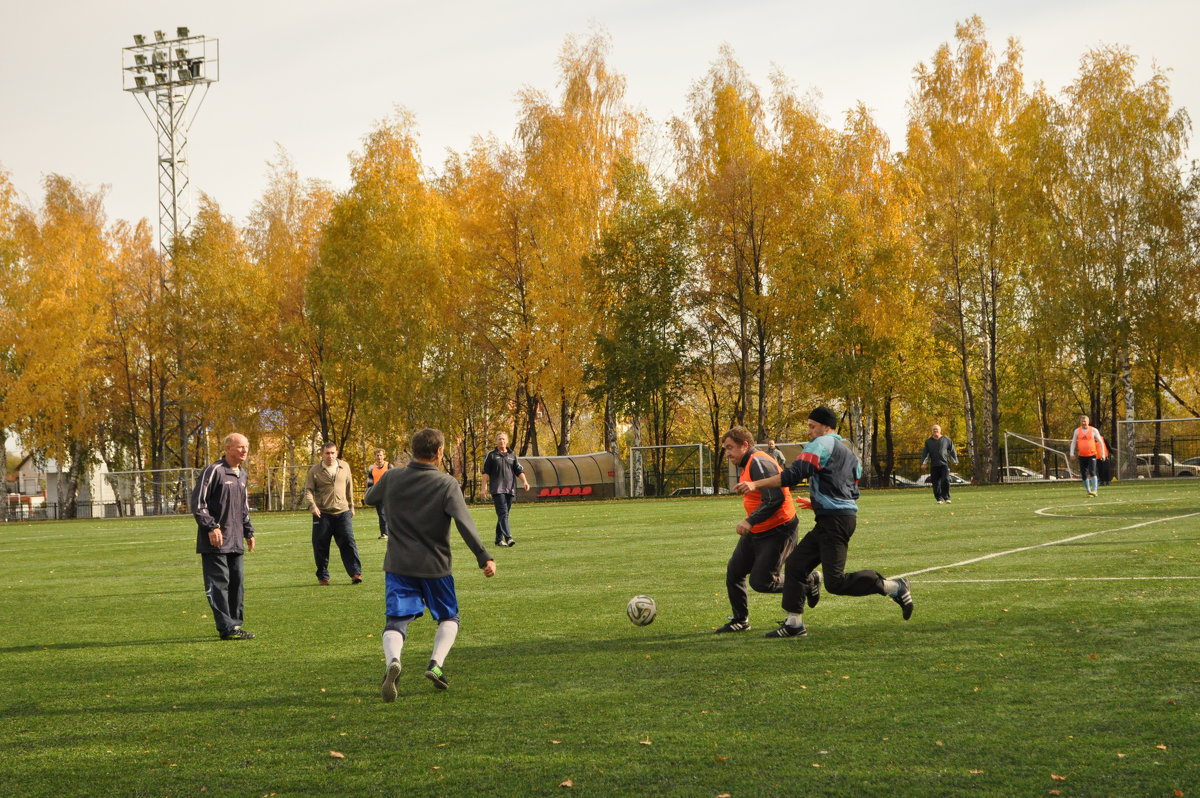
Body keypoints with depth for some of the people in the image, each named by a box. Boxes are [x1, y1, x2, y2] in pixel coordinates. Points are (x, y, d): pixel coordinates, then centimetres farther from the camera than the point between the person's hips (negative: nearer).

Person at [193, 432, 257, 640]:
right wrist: (211, 527, -17)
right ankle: (227, 628, -8)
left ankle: (235, 623, 17)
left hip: (236, 541, 8)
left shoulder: (242, 474, 16)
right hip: (215, 541, -8)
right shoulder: (214, 471, -10)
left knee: (237, 582, 9)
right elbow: (198, 502, -13)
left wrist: (248, 531, 23)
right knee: (219, 583, -7)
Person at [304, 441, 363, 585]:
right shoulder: (315, 471, -1)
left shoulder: (345, 467, 8)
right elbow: (308, 490, -4)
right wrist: (312, 505, -21)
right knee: (321, 546, 2)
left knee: (348, 542, -8)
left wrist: (351, 507, 20)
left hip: (342, 512, 1)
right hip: (322, 513, -1)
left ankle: (355, 573, -6)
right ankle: (322, 576, 14)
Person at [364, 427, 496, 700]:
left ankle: (393, 660, -31)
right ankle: (436, 663, -4)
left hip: (398, 565, 1)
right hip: (434, 566, -1)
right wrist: (484, 557, -19)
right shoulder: (446, 484, -8)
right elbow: (464, 522, -18)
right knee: (449, 618, 18)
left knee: (396, 621, -1)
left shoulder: (391, 478, 0)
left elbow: (369, 499, 20)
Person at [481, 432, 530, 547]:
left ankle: (499, 539, 15)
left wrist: (524, 481, -5)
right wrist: (484, 486, -6)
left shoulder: (512, 455, 16)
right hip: (497, 489, -4)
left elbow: (519, 470, 11)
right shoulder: (491, 455, 7)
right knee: (503, 514, -15)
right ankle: (508, 537, -26)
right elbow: (486, 472, 4)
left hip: (510, 489, 4)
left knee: (504, 515, 7)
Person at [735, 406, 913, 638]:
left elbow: (793, 475, -18)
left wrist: (756, 484, -18)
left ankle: (894, 587, -4)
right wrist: (816, 502, 35)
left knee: (835, 582, -12)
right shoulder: (849, 452, 20)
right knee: (795, 564, 10)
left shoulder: (821, 444, -7)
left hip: (834, 521, -10)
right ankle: (794, 623, 9)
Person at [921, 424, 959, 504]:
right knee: (936, 483, -1)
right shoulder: (928, 441, 12)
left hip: (944, 464, -1)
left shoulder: (946, 439, 9)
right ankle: (939, 499, 8)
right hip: (934, 465, 1)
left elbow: (952, 450, 13)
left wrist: (955, 461, 8)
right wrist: (924, 462, -3)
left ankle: (946, 498, -5)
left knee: (945, 480, -14)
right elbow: (926, 453, 9)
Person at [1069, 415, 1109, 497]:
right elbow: (1073, 442, 15)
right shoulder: (1077, 431, 8)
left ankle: (1094, 490, -16)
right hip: (1082, 456, 3)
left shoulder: (1094, 430, 2)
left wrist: (1103, 454, 6)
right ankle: (1088, 491, 15)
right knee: (1084, 475, 3)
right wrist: (1072, 453, 4)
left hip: (1092, 455, -3)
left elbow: (1100, 442, 8)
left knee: (1092, 472, -18)